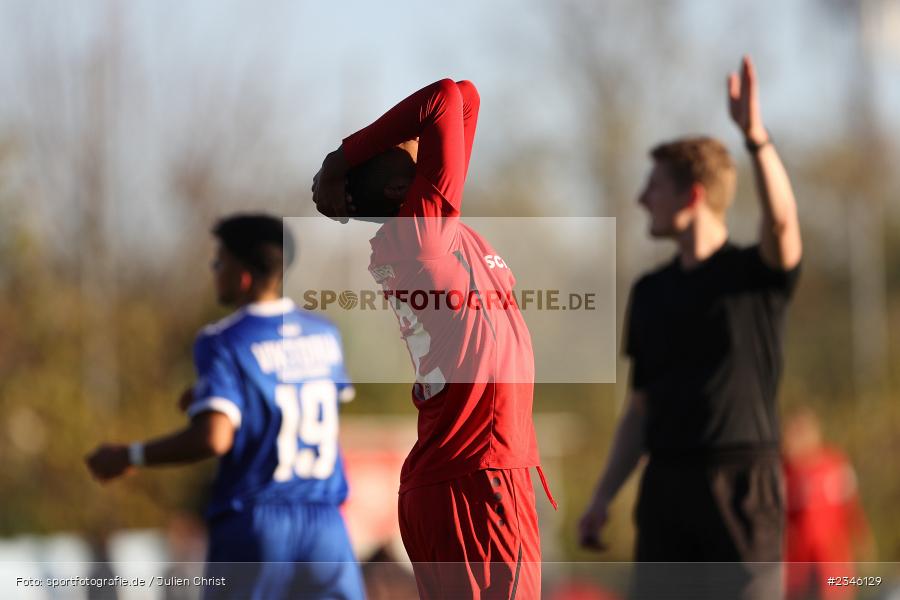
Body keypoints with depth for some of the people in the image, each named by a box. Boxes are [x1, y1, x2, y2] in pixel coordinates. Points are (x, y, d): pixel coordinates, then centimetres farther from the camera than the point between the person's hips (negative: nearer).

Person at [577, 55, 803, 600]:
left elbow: (783, 221, -25)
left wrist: (755, 134, -39)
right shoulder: (650, 293, 15)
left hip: (741, 486, -5)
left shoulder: (756, 274, -1)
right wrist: (603, 497, 11)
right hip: (667, 488, 5)